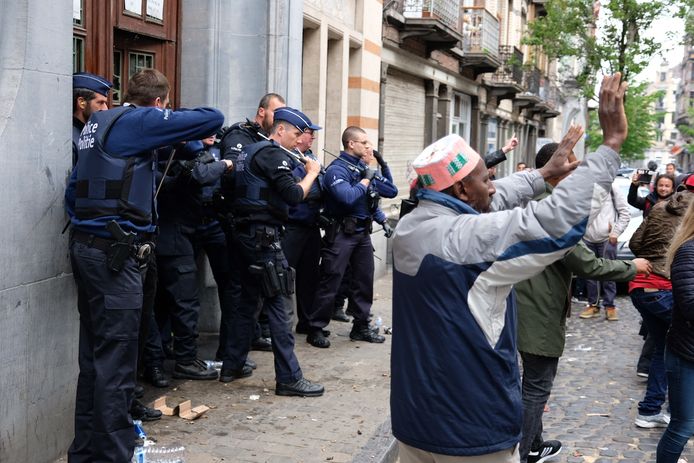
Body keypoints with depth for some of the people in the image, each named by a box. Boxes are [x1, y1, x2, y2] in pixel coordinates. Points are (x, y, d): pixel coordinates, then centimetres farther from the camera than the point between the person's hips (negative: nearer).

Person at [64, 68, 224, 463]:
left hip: (88, 245, 9)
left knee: (96, 355, 14)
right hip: (114, 251, -9)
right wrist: (173, 119, 10)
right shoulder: (141, 120, -7)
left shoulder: (99, 122, 18)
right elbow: (214, 118, -8)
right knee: (115, 359, -4)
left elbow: (74, 191, 20)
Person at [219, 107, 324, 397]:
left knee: (248, 300, 16)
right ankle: (289, 378, -5)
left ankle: (232, 366, 22)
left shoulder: (251, 150, 19)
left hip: (246, 232, 10)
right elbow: (293, 195, -18)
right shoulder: (273, 153, -12)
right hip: (263, 235, -10)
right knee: (276, 304, -8)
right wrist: (312, 173, -2)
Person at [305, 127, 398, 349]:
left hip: (363, 232, 8)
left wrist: (383, 165, 5)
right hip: (342, 233, -8)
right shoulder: (337, 169, -11)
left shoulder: (365, 166, 11)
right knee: (330, 282, -5)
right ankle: (316, 330, 3)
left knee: (364, 280, 12)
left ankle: (361, 327, 24)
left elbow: (391, 191, 15)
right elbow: (348, 197, -28)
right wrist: (366, 179, -15)